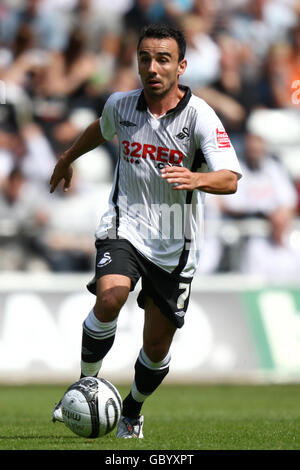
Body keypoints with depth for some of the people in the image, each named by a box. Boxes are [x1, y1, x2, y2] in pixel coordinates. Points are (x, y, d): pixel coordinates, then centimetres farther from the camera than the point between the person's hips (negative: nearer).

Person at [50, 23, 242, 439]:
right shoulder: (120, 105, -3)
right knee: (110, 299, -29)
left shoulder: (200, 116, -14)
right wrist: (67, 159, 37)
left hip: (175, 246, -1)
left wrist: (194, 179, -45)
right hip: (125, 228, 1)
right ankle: (85, 387, -9)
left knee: (157, 346, 5)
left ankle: (132, 411, 34)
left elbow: (230, 179, -25)